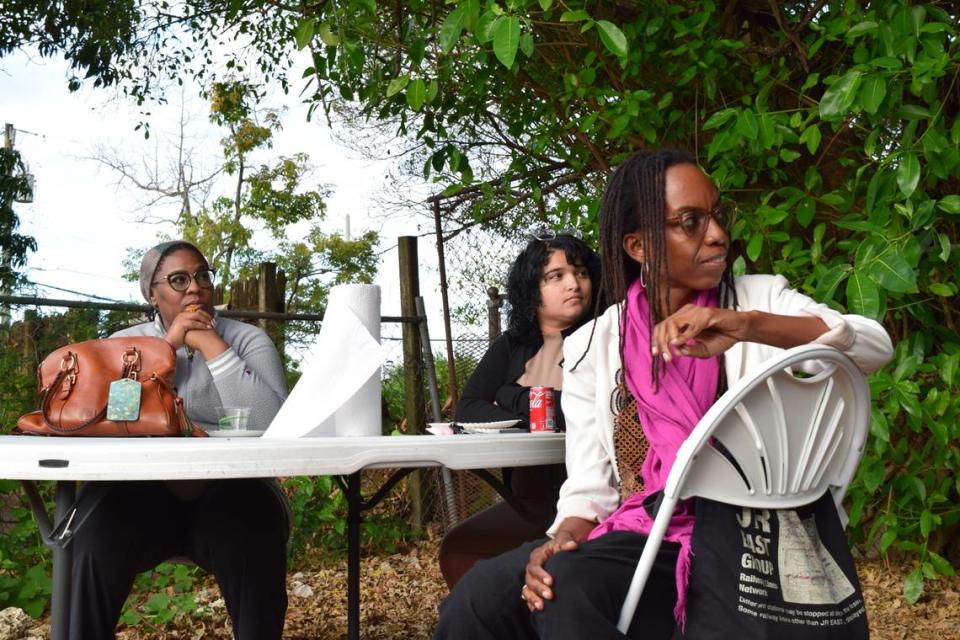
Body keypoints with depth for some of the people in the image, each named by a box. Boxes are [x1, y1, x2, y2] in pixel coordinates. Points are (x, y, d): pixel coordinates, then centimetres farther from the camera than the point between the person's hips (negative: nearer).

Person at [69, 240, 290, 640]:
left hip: (230, 491, -1)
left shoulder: (248, 340, 4)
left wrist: (212, 346, -14)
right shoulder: (126, 342, 11)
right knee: (97, 533, -28)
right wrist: (167, 345, -10)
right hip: (146, 492, 1)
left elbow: (271, 423, -14)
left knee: (253, 541, -32)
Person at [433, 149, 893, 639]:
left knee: (567, 589, -30)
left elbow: (875, 345, -14)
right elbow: (589, 485, 5)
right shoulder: (591, 346, 7)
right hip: (644, 533, 3)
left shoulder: (760, 299, 3)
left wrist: (748, 325, -30)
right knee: (483, 593, -23)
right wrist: (563, 540, -19)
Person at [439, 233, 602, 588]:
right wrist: (529, 426, -12)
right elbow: (467, 410, 3)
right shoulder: (510, 348, 14)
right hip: (528, 499, 6)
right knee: (457, 550, -10)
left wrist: (513, 404, -7)